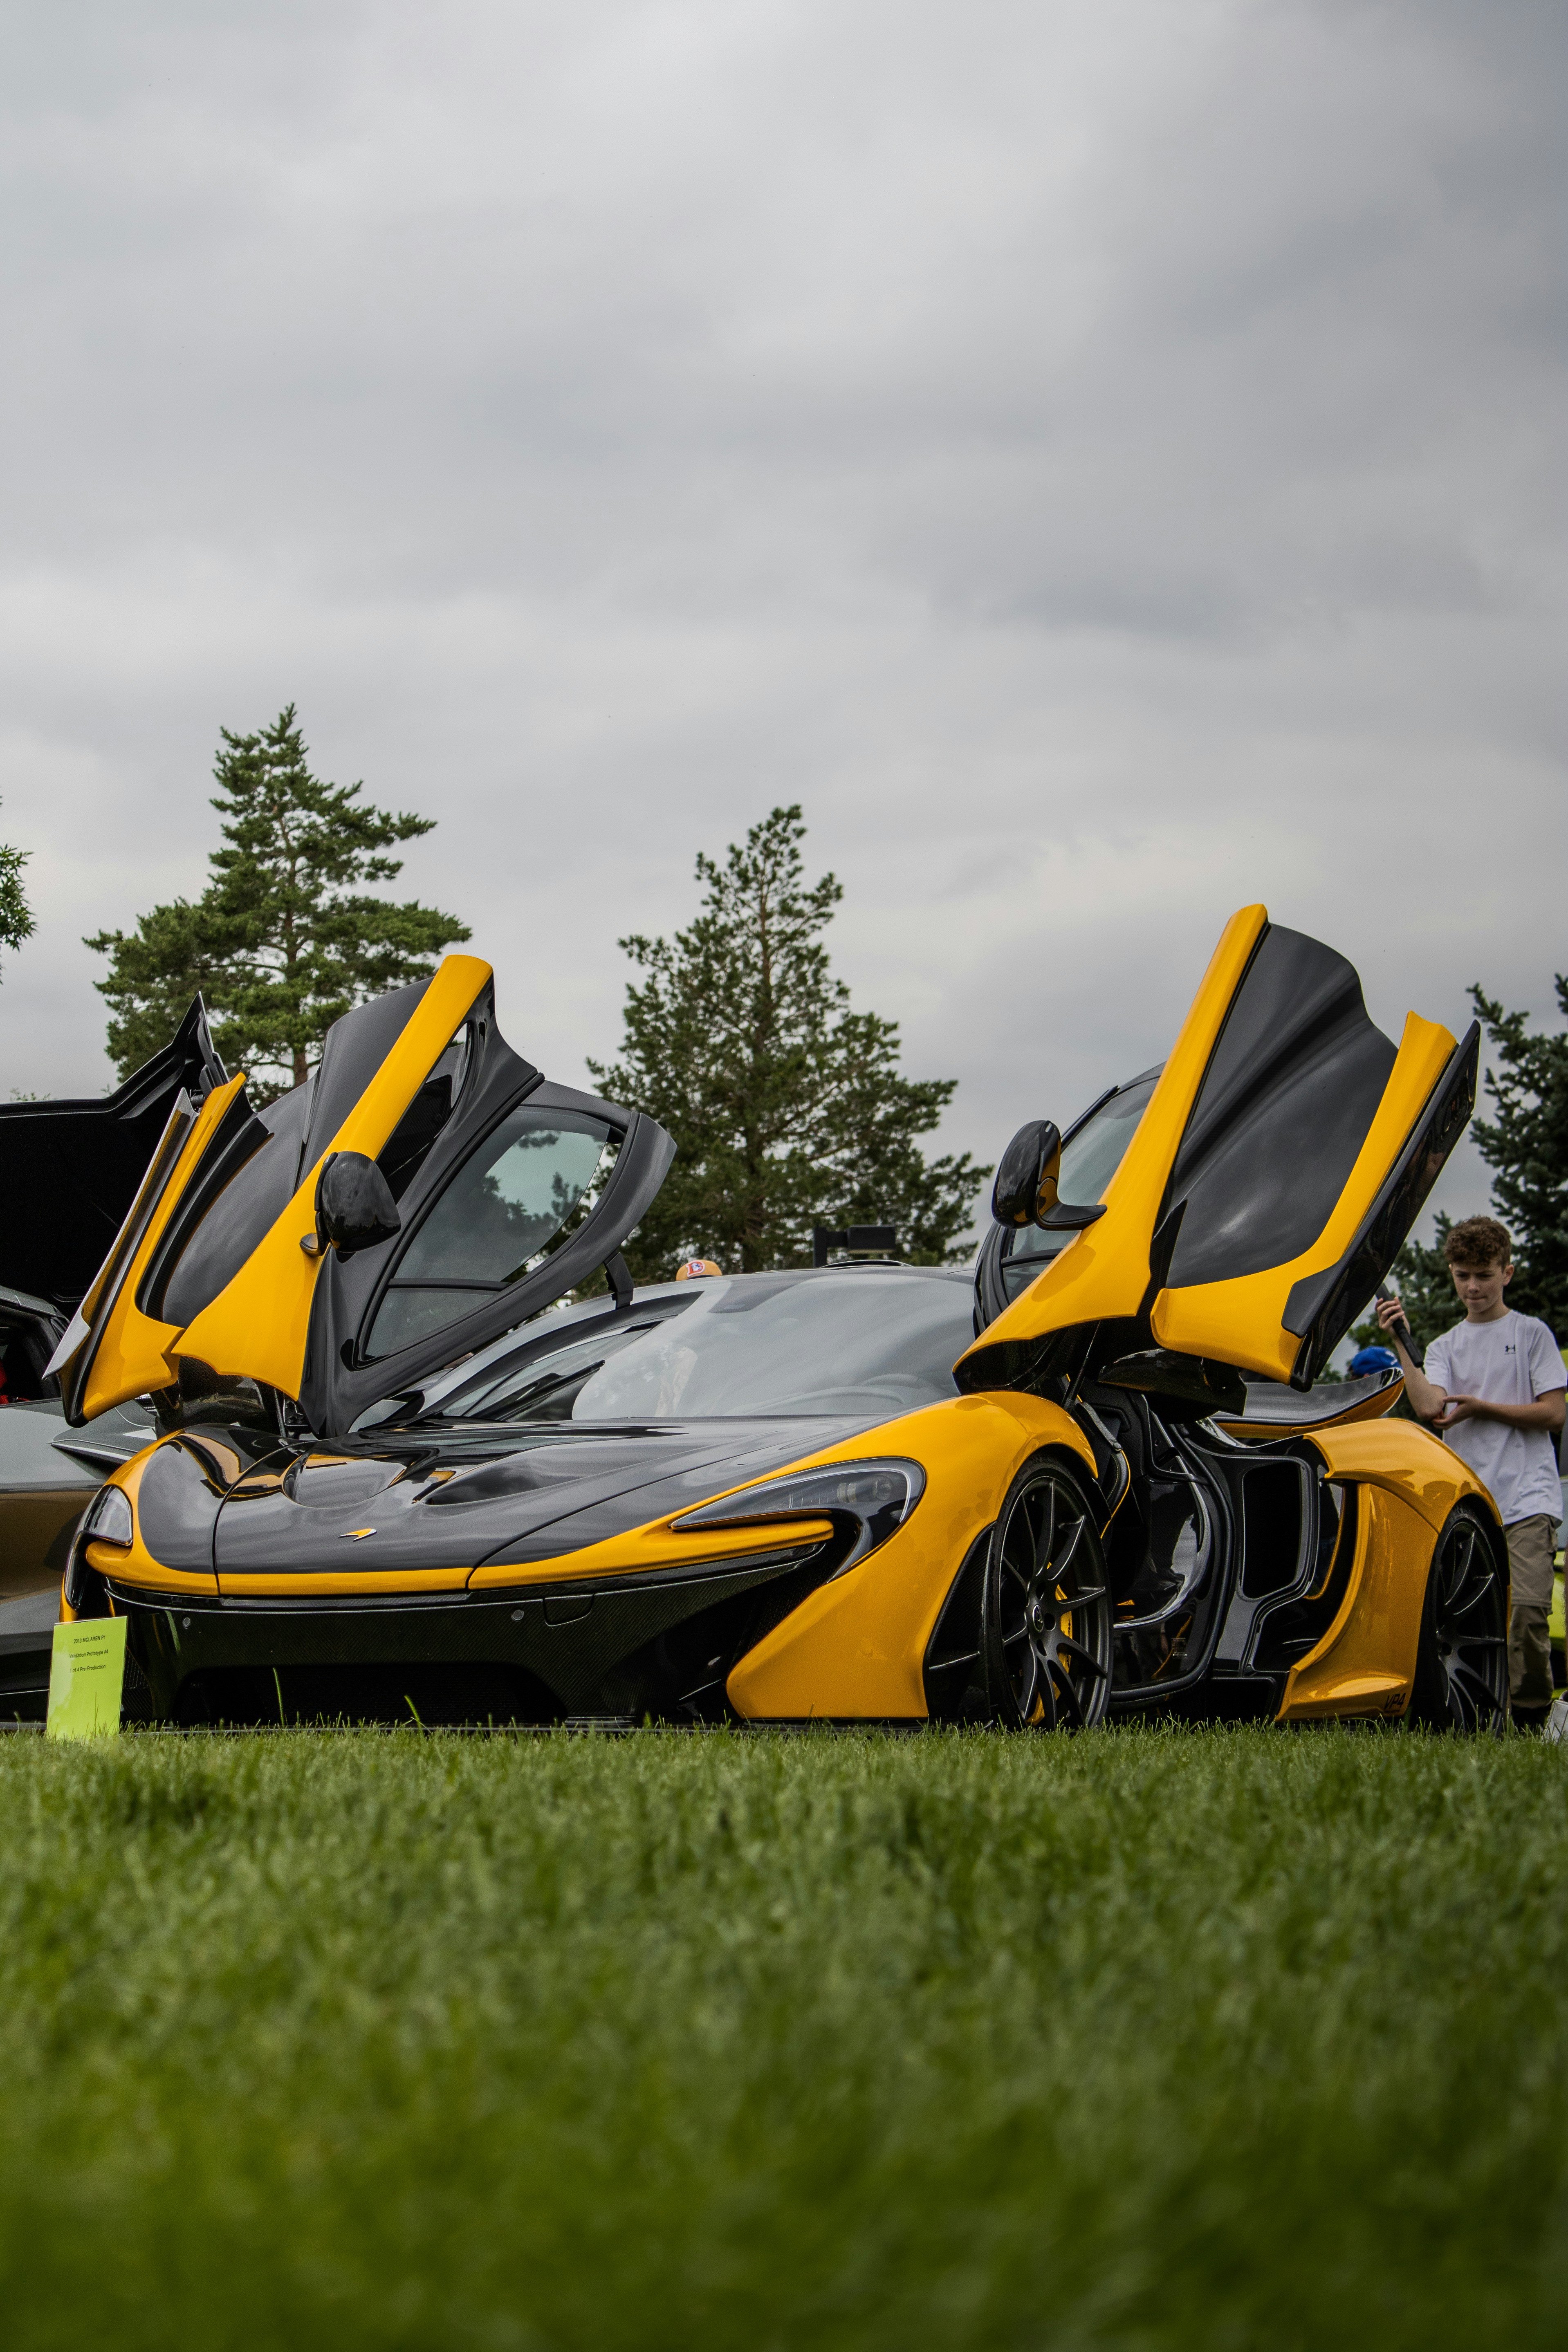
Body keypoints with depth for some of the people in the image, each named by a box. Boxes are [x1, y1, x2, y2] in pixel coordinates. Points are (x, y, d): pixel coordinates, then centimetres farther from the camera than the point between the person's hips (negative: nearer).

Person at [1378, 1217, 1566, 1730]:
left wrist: (1479, 1407, -1)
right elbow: (1429, 1408, -1)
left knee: (1525, 1609, -17)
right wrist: (1400, 1344, -4)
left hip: (1526, 1500, -4)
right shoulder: (1445, 1347, 18)